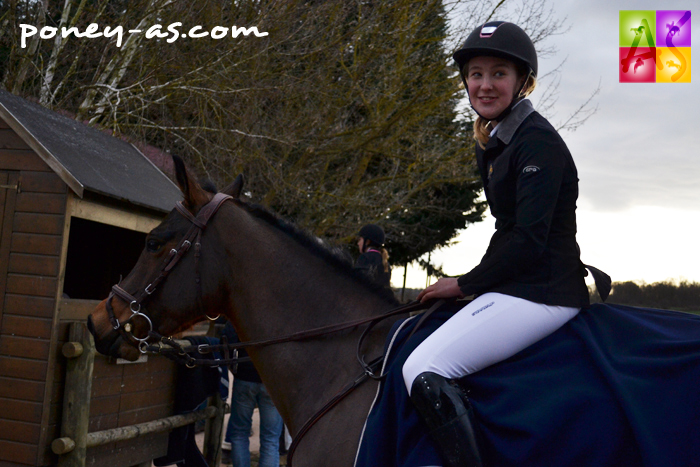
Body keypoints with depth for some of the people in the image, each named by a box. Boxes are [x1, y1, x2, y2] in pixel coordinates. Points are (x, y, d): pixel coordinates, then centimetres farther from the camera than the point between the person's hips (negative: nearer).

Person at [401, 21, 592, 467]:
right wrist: (475, 285, 9)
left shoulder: (537, 142, -14)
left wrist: (464, 284, -13)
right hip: (517, 285, 11)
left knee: (423, 371, -22)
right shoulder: (493, 142, 15)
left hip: (541, 292, -11)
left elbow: (529, 239, -21)